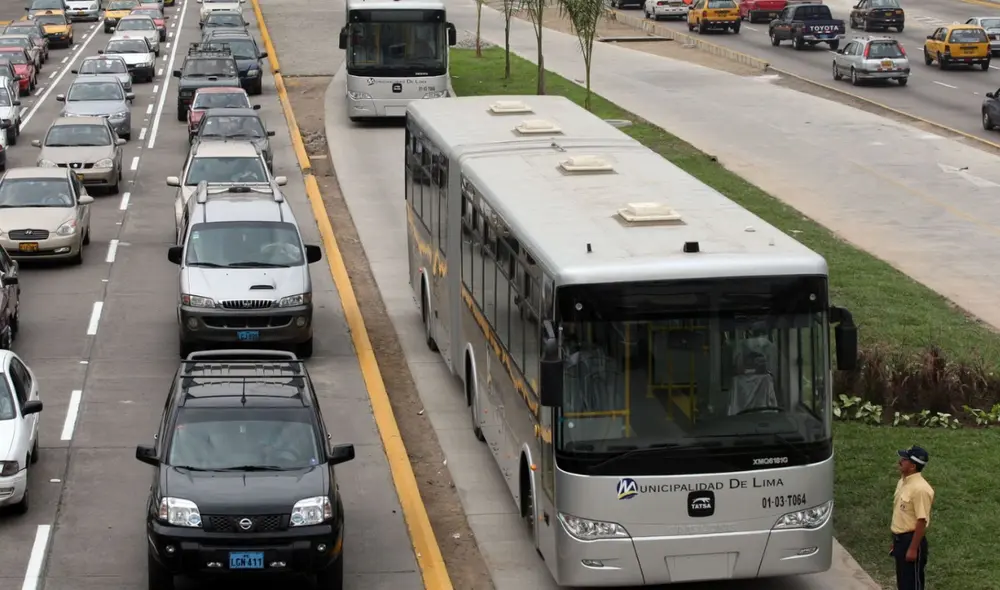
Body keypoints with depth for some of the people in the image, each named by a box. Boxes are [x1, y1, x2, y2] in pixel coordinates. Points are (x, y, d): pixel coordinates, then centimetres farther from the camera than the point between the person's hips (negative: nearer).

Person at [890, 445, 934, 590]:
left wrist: (913, 548, -20)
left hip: (912, 540, -9)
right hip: (900, 539, 9)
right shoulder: (902, 482, 8)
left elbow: (921, 521, -21)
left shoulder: (920, 488, -22)